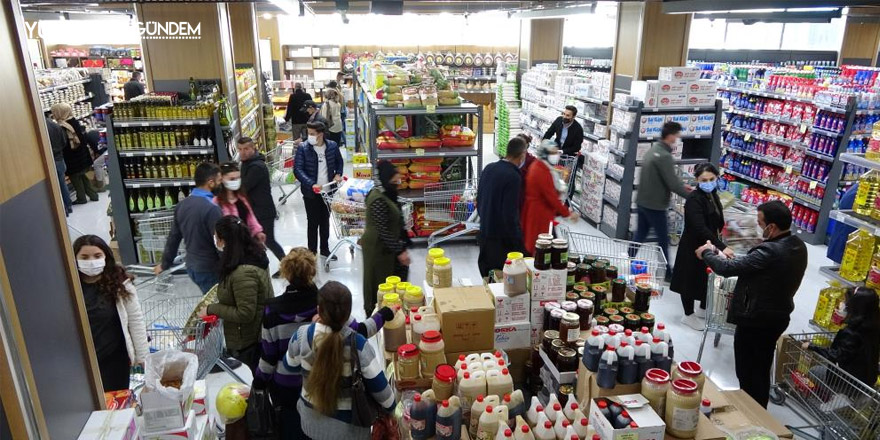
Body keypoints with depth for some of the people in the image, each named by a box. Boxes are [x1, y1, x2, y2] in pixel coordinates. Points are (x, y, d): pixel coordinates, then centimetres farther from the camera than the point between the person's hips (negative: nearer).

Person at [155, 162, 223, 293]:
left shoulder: (182, 205, 3)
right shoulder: (211, 208, -23)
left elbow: (173, 236, 11)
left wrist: (165, 263, 22)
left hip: (192, 266, 8)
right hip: (210, 270, -8)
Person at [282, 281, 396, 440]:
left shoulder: (302, 336, -20)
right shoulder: (358, 346, -28)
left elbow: (288, 368, 0)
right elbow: (378, 386, -18)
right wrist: (390, 406, 2)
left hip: (312, 420, 4)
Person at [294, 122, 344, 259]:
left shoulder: (332, 146, -4)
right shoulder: (303, 148, -13)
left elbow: (339, 161, 14)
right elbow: (297, 170, -18)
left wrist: (338, 174, -3)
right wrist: (312, 184, -29)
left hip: (327, 191, 3)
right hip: (311, 192, -3)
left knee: (325, 221, 17)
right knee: (313, 222, 5)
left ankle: (325, 249, 33)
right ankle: (312, 252, 19)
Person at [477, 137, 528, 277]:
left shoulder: (488, 168, 4)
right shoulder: (513, 177, -20)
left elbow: (479, 201, 13)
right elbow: (510, 214, -22)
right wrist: (519, 244, -14)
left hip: (485, 234, 8)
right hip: (502, 240, -8)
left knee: (487, 278, 17)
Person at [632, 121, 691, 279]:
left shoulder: (653, 150, 9)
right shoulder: (664, 156, -21)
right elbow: (673, 183, -22)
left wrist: (683, 187, 13)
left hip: (642, 201, 9)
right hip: (655, 205, -9)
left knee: (640, 235, 17)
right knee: (663, 239, 4)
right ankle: (667, 272, 14)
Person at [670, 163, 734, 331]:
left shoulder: (713, 195, 4)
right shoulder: (694, 199, -23)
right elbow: (700, 228, -32)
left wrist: (718, 244, 15)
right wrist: (722, 247, -36)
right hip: (693, 247, -8)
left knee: (709, 278, 19)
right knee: (692, 279, 6)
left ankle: (703, 309, 40)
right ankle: (688, 315, 22)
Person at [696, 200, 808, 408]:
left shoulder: (770, 252, -30)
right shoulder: (798, 246, 0)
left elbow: (727, 269, -27)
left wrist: (707, 253, -9)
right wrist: (725, 257, 6)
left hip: (754, 321, -9)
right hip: (778, 317, 9)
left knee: (747, 373, 9)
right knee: (761, 370, 23)